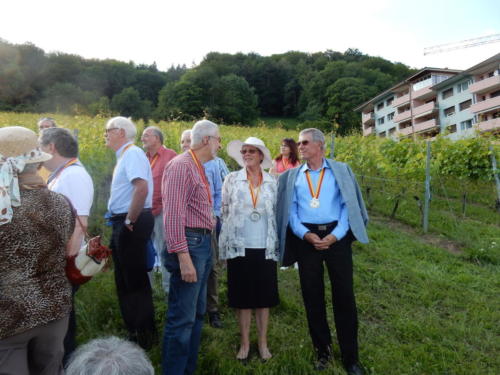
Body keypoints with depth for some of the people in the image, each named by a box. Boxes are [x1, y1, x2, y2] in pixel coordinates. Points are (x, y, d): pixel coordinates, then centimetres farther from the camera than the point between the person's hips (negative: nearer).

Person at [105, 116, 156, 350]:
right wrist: (125, 222, 11)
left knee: (134, 280, 0)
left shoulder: (133, 154, -14)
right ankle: (134, 330, 33)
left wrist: (130, 221, -21)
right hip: (123, 223, 10)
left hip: (131, 224, -10)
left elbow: (142, 188, -30)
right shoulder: (124, 156, 16)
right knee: (125, 279, 18)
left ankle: (144, 337, 15)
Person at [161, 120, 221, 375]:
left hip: (203, 243, 10)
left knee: (196, 314, 18)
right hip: (189, 244, -10)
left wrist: (205, 244, 13)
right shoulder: (181, 165, -14)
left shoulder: (198, 168, 16)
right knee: (182, 318, -3)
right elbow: (173, 215, -21)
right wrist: (183, 257, -24)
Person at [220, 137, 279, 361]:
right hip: (239, 247, -1)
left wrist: (276, 245, 7)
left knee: (263, 297, 10)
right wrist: (226, 244, 2)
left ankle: (263, 343, 25)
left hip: (265, 248, 1)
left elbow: (277, 214, 9)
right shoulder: (232, 179, 1)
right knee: (243, 298, 8)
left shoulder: (271, 182, 5)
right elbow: (223, 212, 4)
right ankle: (244, 343, 24)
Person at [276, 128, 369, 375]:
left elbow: (347, 206, -1)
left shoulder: (340, 171, 5)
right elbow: (290, 211, 4)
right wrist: (305, 234, -11)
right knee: (312, 295, 9)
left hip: (336, 236, -1)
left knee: (344, 294, 3)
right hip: (306, 238, 2)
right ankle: (322, 350, 28)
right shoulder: (291, 176, 9)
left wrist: (335, 235, -12)